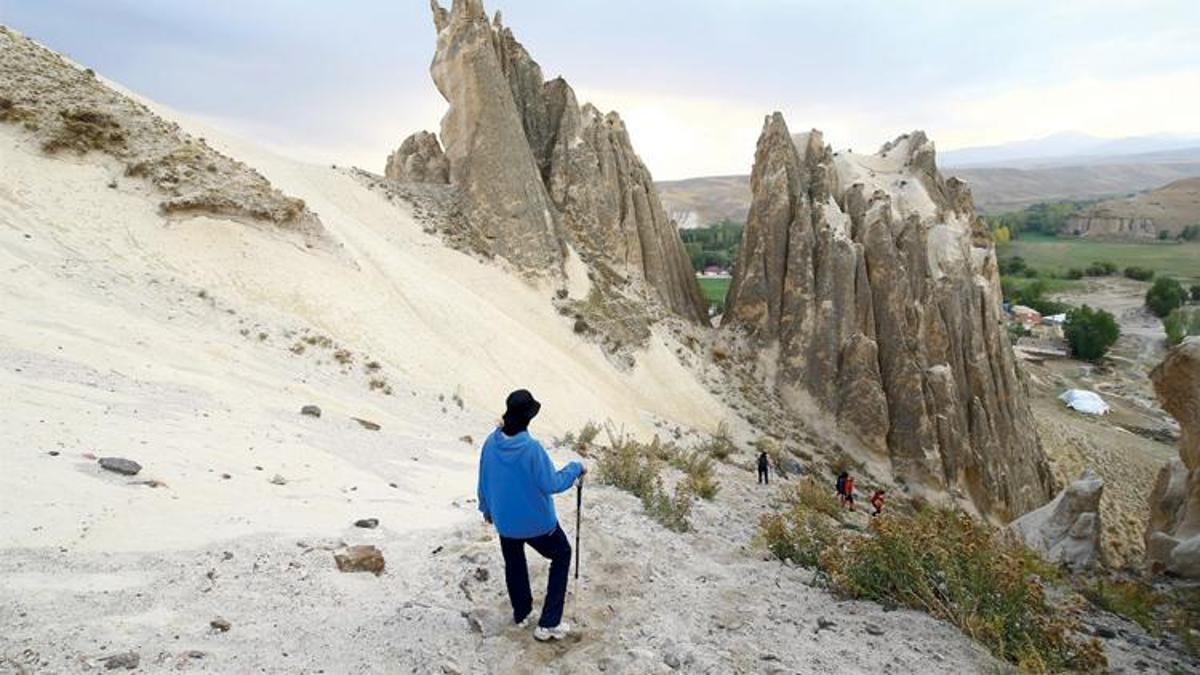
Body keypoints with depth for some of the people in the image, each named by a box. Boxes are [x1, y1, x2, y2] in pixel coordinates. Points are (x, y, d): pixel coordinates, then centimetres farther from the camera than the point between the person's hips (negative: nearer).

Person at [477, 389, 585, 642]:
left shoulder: (491, 443, -12)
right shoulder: (532, 448, -29)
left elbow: (484, 481, 2)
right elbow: (552, 484, -21)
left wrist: (487, 508, 19)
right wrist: (575, 469, -5)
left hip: (504, 520, 5)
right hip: (537, 521, -4)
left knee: (514, 564, 27)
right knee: (562, 555, 19)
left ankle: (521, 613, 48)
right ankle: (548, 624, 17)